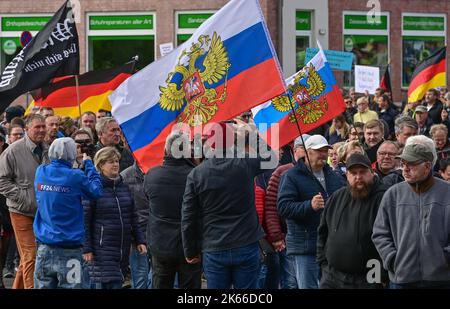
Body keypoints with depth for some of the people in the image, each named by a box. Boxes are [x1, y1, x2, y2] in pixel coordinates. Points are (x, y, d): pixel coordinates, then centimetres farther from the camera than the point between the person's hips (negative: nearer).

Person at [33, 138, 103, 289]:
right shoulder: (76, 177, -12)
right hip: (69, 247, -4)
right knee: (69, 285, 2)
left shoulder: (40, 172, 2)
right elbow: (96, 191, -3)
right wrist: (88, 164, 8)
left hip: (44, 246, 4)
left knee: (43, 285, 8)